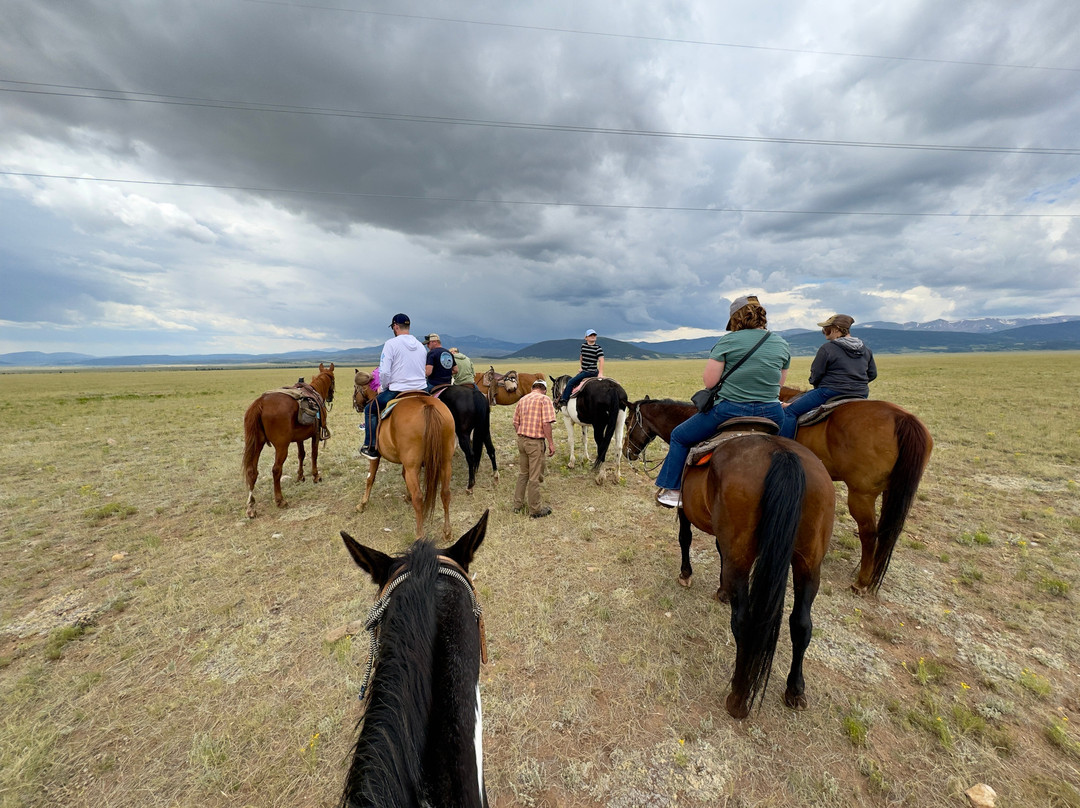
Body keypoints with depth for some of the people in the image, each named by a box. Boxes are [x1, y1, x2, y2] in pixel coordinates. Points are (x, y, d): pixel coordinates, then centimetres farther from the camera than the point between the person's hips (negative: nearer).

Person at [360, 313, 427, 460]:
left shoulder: (391, 343, -8)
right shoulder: (420, 345, 11)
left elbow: (384, 372, -14)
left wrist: (383, 388, 3)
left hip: (398, 391, -6)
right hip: (421, 390, 6)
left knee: (370, 409, 14)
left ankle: (371, 448, 13)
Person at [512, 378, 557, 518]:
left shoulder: (522, 399, 10)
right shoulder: (544, 399, -9)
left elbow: (516, 423, 13)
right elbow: (546, 423, -18)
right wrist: (551, 443, -12)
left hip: (521, 440, 6)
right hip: (535, 442, -6)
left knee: (522, 473, 20)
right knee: (534, 477, 3)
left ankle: (518, 504, 30)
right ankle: (535, 510, 15)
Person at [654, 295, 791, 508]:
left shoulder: (728, 341, -9)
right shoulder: (782, 343, 6)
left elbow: (709, 381, -11)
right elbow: (781, 381, 15)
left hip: (729, 410, -4)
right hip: (771, 415, 5)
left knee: (679, 436, 15)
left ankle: (672, 490, 21)